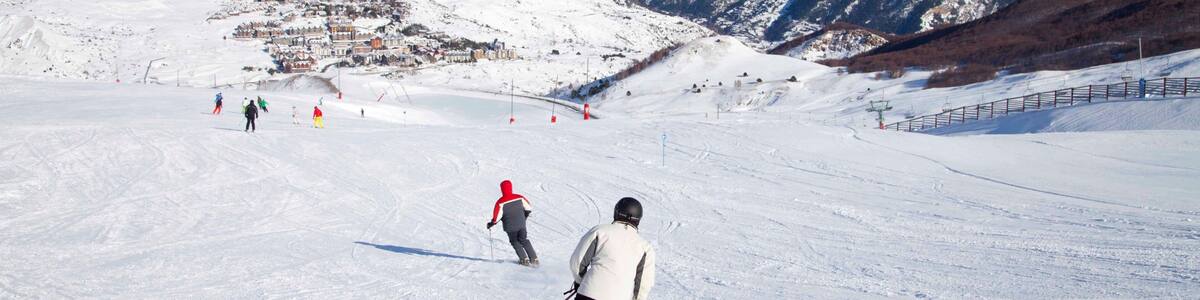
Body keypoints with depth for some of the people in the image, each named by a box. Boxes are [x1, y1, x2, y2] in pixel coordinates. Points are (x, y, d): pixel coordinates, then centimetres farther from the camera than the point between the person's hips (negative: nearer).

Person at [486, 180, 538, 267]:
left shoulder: (500, 202, -18)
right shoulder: (519, 197, -6)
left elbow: (496, 217, -17)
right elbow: (529, 208, 4)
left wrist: (491, 224, 1)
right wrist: (524, 216, 22)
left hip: (510, 227, -3)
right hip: (521, 224, 3)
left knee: (515, 242, 20)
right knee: (524, 241, 20)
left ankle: (524, 260, 14)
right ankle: (534, 259, 16)